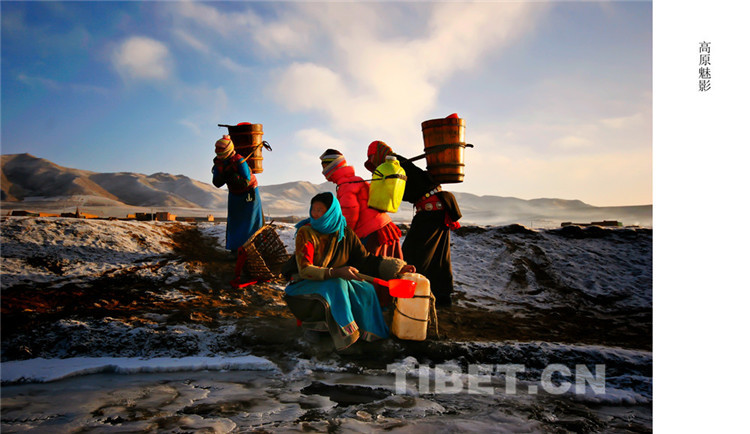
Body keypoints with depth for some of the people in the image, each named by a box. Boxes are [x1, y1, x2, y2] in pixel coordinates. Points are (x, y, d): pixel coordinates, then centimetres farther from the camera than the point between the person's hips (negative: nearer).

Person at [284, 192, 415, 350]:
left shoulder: (345, 233, 0)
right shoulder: (306, 233, -14)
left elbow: (365, 259, 5)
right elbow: (304, 270, -24)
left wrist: (399, 267, -4)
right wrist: (336, 273, -39)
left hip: (337, 281, 5)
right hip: (306, 284, -4)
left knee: (367, 289, -21)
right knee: (337, 284, -34)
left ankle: (367, 332, -15)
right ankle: (346, 334, -31)